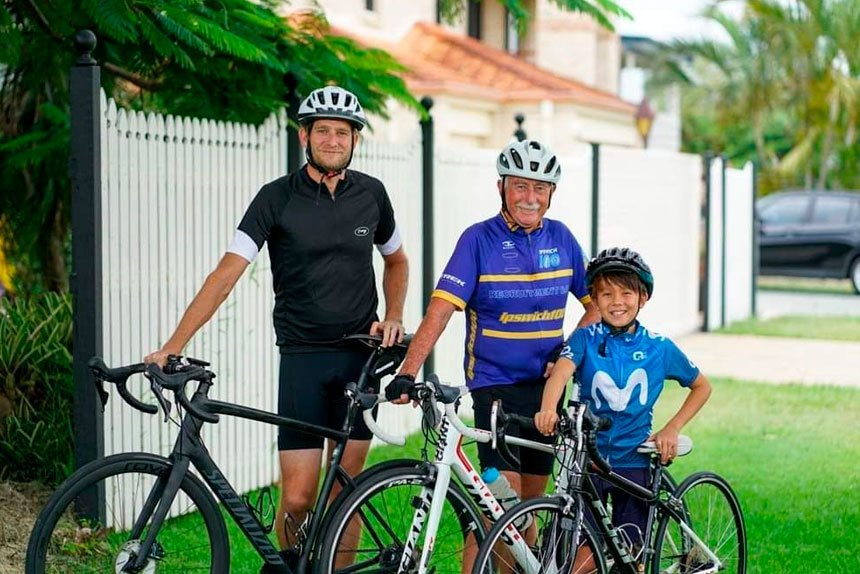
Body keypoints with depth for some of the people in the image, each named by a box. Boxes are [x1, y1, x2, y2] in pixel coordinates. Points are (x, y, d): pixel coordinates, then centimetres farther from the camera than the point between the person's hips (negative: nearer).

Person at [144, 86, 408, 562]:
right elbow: (226, 273, -12)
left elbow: (396, 260, 22)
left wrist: (392, 317, 4)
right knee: (297, 497, -6)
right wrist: (172, 348, -20)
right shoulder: (278, 197, -5)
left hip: (360, 355, 3)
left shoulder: (371, 193, 5)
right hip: (302, 357, -2)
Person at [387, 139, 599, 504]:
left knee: (532, 496, 11)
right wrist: (406, 375, -28)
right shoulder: (479, 240, -9)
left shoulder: (560, 238, 4)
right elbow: (440, 310, -17)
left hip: (546, 384, 4)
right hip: (494, 384, -4)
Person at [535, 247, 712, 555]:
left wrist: (672, 429, 2)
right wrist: (548, 409, -44)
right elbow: (561, 370, -24)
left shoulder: (659, 348, 1)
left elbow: (701, 386, 14)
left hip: (634, 462, 1)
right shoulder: (585, 339, -4)